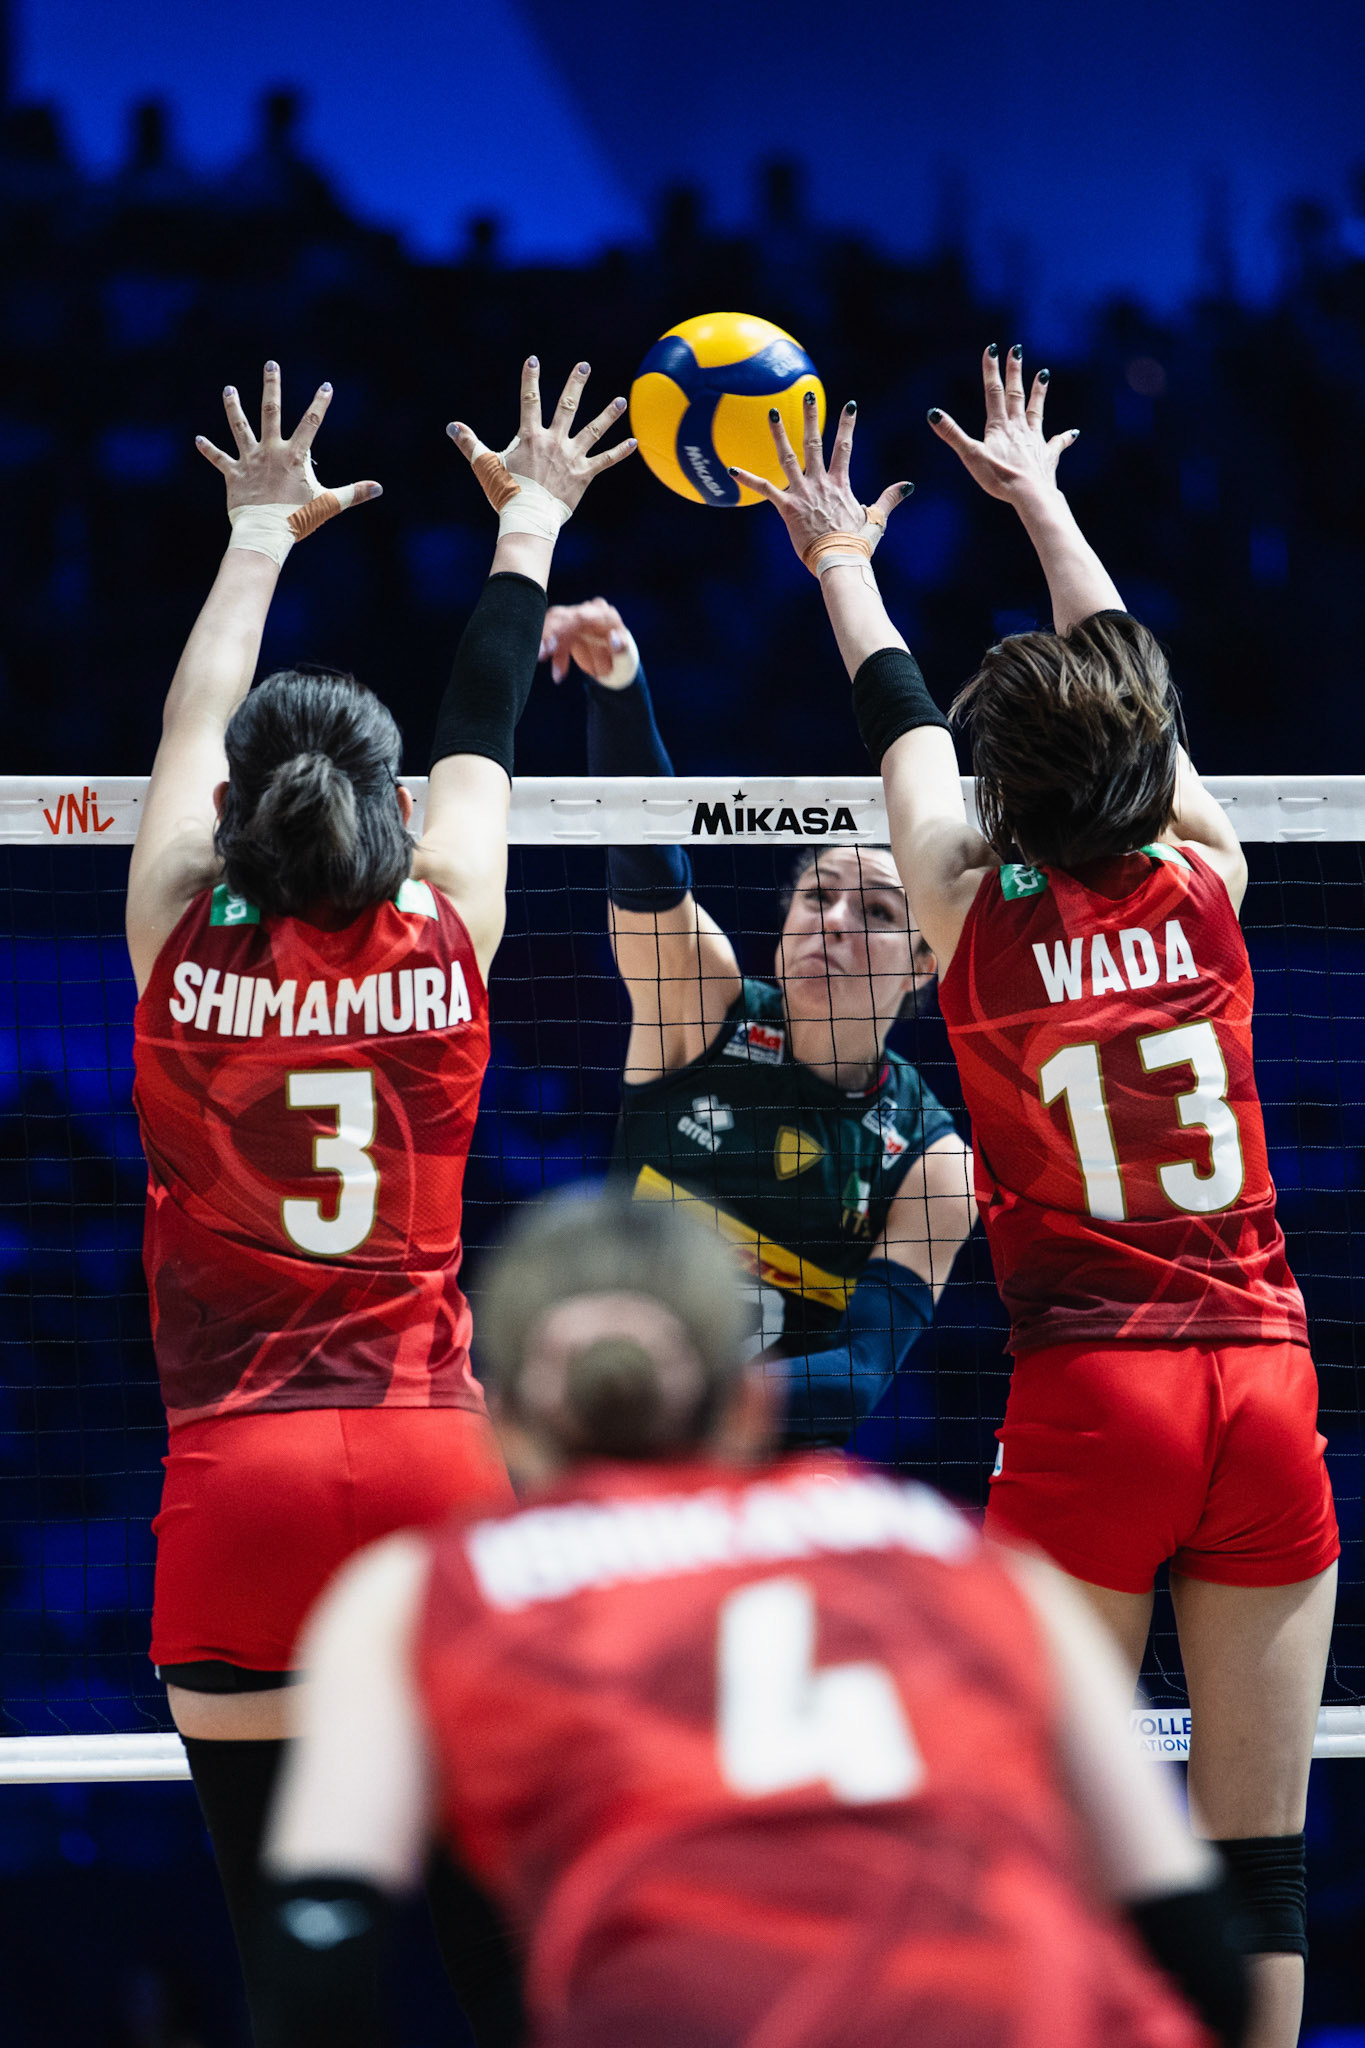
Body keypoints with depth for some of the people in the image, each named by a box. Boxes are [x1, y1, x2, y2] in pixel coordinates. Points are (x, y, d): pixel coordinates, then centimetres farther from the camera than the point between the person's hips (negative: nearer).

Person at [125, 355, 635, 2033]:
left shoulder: (181, 948, 3)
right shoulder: (444, 944, 5)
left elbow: (191, 725, 21)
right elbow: (482, 738, 22)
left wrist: (261, 534, 37)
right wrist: (529, 526, 39)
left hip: (236, 1486, -1)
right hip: (443, 1468, 1)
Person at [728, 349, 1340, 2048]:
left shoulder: (979, 914, -1)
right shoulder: (1204, 887, 4)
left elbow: (902, 718, 18)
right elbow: (1129, 689, 22)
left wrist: (841, 559, 37)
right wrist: (1041, 502, 38)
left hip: (1089, 1395, -2)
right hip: (1266, 1389, 2)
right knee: (1260, 1863, 3)